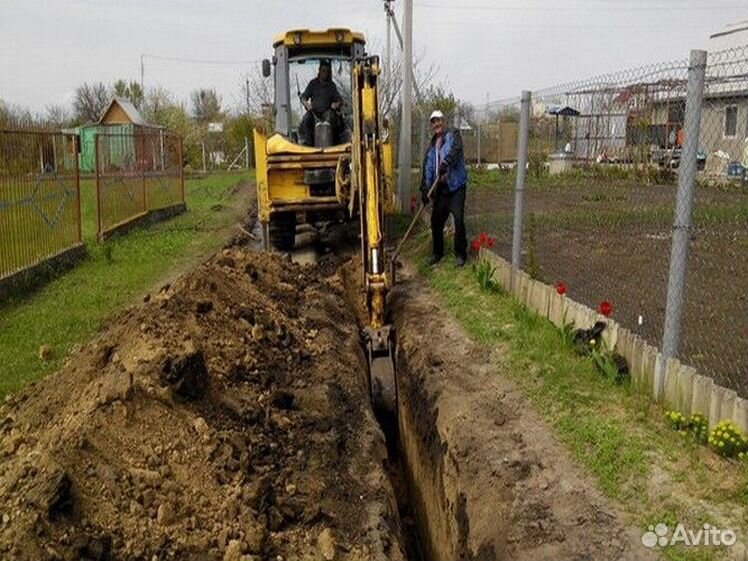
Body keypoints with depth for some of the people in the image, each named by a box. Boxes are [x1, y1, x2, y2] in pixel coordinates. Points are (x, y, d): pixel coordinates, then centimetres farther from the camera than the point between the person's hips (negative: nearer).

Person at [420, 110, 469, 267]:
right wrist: (425, 189, 0)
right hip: (440, 188, 6)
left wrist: (446, 162, -40)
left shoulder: (453, 135, -1)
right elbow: (427, 168, 10)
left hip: (456, 186, -6)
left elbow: (456, 149, -23)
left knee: (458, 219, -12)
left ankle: (461, 254, 0)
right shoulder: (432, 146, 15)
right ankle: (437, 252, 25)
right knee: (436, 220, 8)